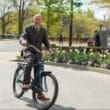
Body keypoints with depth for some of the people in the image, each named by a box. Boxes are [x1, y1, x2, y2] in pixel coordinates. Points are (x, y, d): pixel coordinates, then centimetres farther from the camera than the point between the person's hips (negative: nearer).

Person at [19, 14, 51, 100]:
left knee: (38, 73, 0)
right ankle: (26, 84, -30)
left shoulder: (43, 30, 11)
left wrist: (49, 48, -13)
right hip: (28, 51, -3)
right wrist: (23, 41, -36)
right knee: (30, 62, -36)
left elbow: (46, 41, 9)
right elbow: (22, 37, -11)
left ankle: (39, 94, 5)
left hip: (38, 53, 3)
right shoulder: (28, 28, 1)